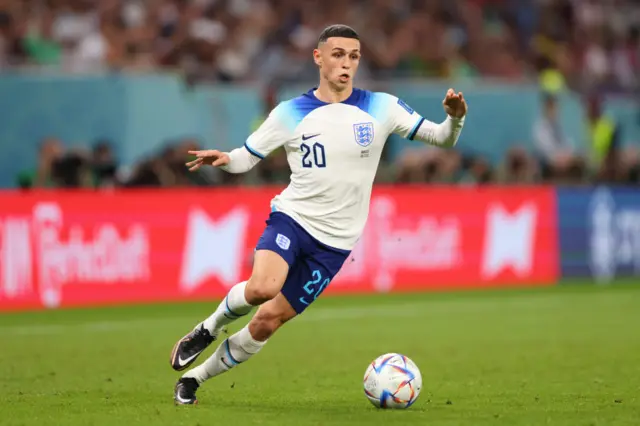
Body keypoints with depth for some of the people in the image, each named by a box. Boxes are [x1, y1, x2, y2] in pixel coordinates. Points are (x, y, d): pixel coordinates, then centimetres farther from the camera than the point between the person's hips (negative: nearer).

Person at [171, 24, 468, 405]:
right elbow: (246, 157, 5)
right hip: (291, 218, -1)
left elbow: (442, 138, -1)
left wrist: (455, 118, -24)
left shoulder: (380, 108, -1)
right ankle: (209, 328, -1)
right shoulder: (291, 113, 0)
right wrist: (224, 159, -18)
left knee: (267, 321, -1)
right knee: (261, 288, -32)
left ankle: (195, 377, 18)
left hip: (334, 242, 1)